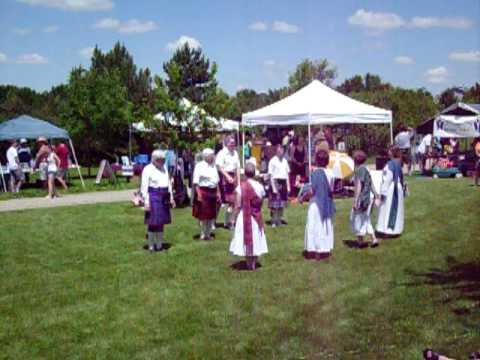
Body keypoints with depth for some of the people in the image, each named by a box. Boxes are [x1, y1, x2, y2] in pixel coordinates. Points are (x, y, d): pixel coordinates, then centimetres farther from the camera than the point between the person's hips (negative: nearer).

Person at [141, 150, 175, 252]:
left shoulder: (164, 167, 13)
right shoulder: (148, 169, -8)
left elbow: (168, 182, 19)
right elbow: (144, 187, -10)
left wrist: (171, 197, 17)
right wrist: (146, 201, -15)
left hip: (164, 197, 7)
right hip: (153, 196, -7)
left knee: (161, 222, 11)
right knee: (153, 223, -3)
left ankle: (159, 244, 22)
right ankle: (151, 246, 8)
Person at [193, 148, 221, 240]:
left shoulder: (213, 166, 13)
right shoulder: (199, 166, -8)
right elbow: (196, 182, -12)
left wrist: (218, 192, 13)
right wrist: (198, 194, -18)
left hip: (213, 192, 7)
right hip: (203, 191, -7)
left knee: (212, 215, 12)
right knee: (203, 215, 0)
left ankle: (208, 233, 24)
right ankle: (203, 234, 12)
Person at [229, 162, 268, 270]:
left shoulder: (241, 187, -14)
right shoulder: (259, 186, -6)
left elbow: (238, 205, -13)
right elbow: (260, 203, 0)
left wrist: (236, 213, 0)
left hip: (244, 217, -2)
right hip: (256, 218, 2)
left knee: (246, 239, 9)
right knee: (256, 239, 14)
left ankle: (249, 264, 13)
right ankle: (254, 264, 18)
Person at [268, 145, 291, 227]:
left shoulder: (285, 160, 12)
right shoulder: (272, 161, -7)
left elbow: (287, 173, 16)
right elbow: (271, 175, -9)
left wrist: (288, 186, 11)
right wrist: (274, 187, -15)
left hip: (283, 183, 6)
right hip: (276, 182, -6)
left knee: (282, 203, 11)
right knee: (275, 204, -5)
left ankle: (280, 219, 21)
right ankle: (274, 221, 3)